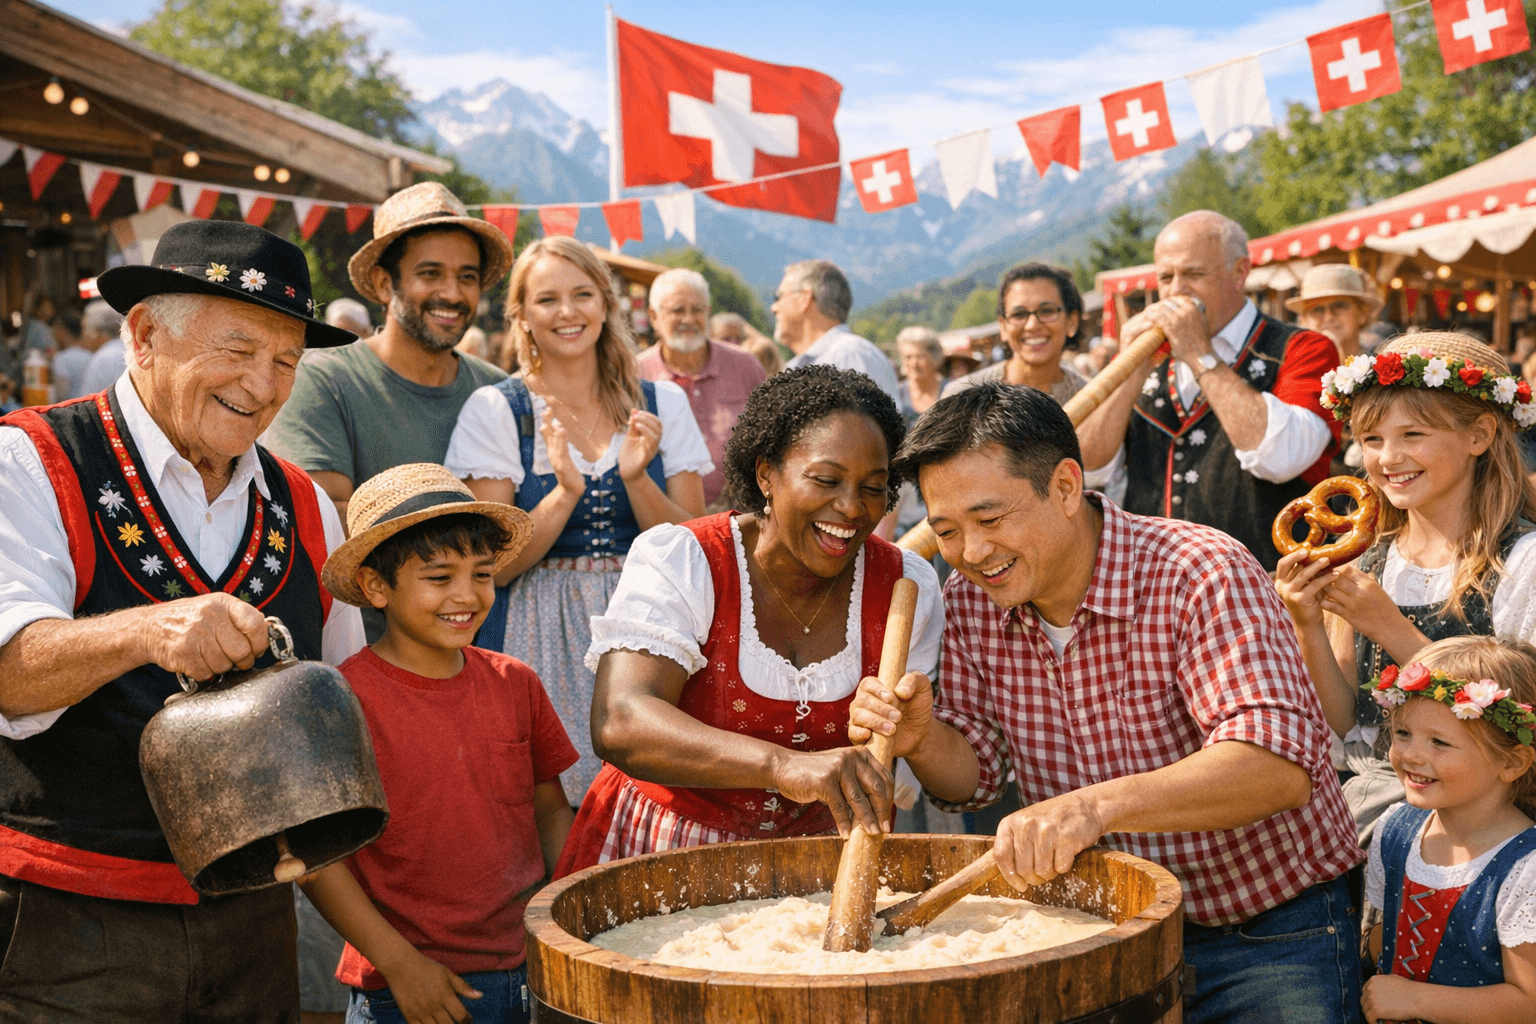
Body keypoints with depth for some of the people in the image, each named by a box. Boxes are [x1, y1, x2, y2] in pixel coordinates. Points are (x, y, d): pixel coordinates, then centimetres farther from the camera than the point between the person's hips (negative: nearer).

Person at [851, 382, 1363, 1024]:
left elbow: (1281, 761, -35)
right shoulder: (971, 598, -4)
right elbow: (975, 775, 3)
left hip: (1272, 940, -4)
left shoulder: (1198, 577, -24)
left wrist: (1097, 806, -49)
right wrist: (921, 740, -21)